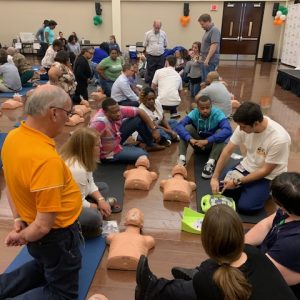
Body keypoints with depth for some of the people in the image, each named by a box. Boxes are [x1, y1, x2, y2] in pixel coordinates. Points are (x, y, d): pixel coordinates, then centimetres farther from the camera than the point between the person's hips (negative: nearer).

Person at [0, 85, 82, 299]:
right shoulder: (47, 159, -35)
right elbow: (45, 225, -29)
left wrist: (18, 219, 7)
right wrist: (22, 237, -11)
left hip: (41, 232, 8)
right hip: (57, 236, -8)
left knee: (44, 269, 35)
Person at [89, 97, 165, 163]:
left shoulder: (119, 110, -19)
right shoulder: (100, 122, -38)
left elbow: (140, 112, -9)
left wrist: (154, 129, -10)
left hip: (117, 138, 7)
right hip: (108, 154, -6)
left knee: (139, 119, -6)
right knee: (143, 155, -16)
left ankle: (150, 145, 16)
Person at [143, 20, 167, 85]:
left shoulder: (163, 34, 5)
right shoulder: (148, 34, -2)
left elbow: (165, 45, 15)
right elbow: (145, 45, 4)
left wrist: (160, 50, 7)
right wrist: (151, 50, 2)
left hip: (160, 57, 2)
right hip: (151, 57, -2)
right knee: (150, 73, 2)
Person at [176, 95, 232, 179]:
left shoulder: (218, 114, -23)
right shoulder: (194, 113, -17)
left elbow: (228, 130, -40)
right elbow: (179, 126, -29)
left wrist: (207, 140, -47)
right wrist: (190, 139, -47)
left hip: (212, 144, -1)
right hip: (197, 143, 2)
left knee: (220, 132, -31)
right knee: (187, 127, -23)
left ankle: (210, 163, -40)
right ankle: (181, 159, -30)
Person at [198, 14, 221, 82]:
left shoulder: (214, 30, -14)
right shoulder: (208, 31, 17)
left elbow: (214, 46, -23)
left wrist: (207, 59, -27)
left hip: (211, 61, -10)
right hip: (205, 60, 10)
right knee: (204, 80, 14)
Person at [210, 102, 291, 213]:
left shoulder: (279, 139, -32)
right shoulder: (245, 125, -17)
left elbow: (265, 170, -22)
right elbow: (227, 151, -9)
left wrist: (238, 182, -20)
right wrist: (215, 177, -12)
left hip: (268, 176, -5)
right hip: (247, 166, 5)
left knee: (245, 206, -20)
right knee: (219, 187, -7)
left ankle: (266, 190, 8)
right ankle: (248, 190, 13)